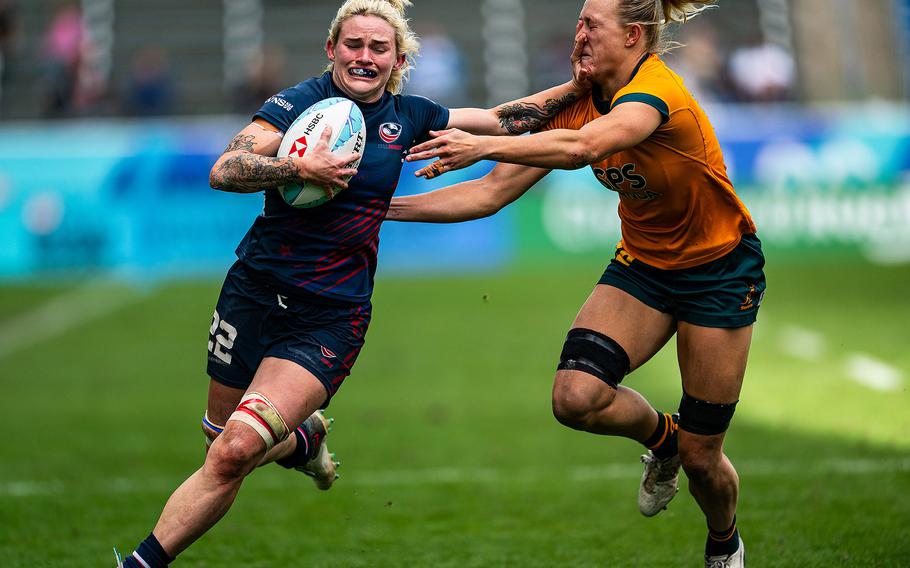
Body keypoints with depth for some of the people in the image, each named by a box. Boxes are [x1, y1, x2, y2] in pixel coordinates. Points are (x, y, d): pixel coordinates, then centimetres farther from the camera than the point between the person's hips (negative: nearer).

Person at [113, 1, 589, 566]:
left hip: (332, 315, 0)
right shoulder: (300, 102, -7)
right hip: (256, 289, 0)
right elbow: (224, 171, -17)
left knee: (236, 451, -17)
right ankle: (305, 438, 45)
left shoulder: (407, 116, 4)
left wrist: (581, 86, 11)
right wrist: (300, 167, -29)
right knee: (221, 440, 13)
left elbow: (502, 119, 16)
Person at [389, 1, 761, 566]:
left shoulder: (657, 88, -28)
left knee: (700, 455, 0)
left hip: (720, 269, -6)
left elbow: (582, 147, -48)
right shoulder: (578, 104, -6)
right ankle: (661, 437, 13)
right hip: (643, 260, 6)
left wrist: (483, 146, -51)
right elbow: (495, 192, -6)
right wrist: (388, 207, -11)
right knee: (576, 396, -20)